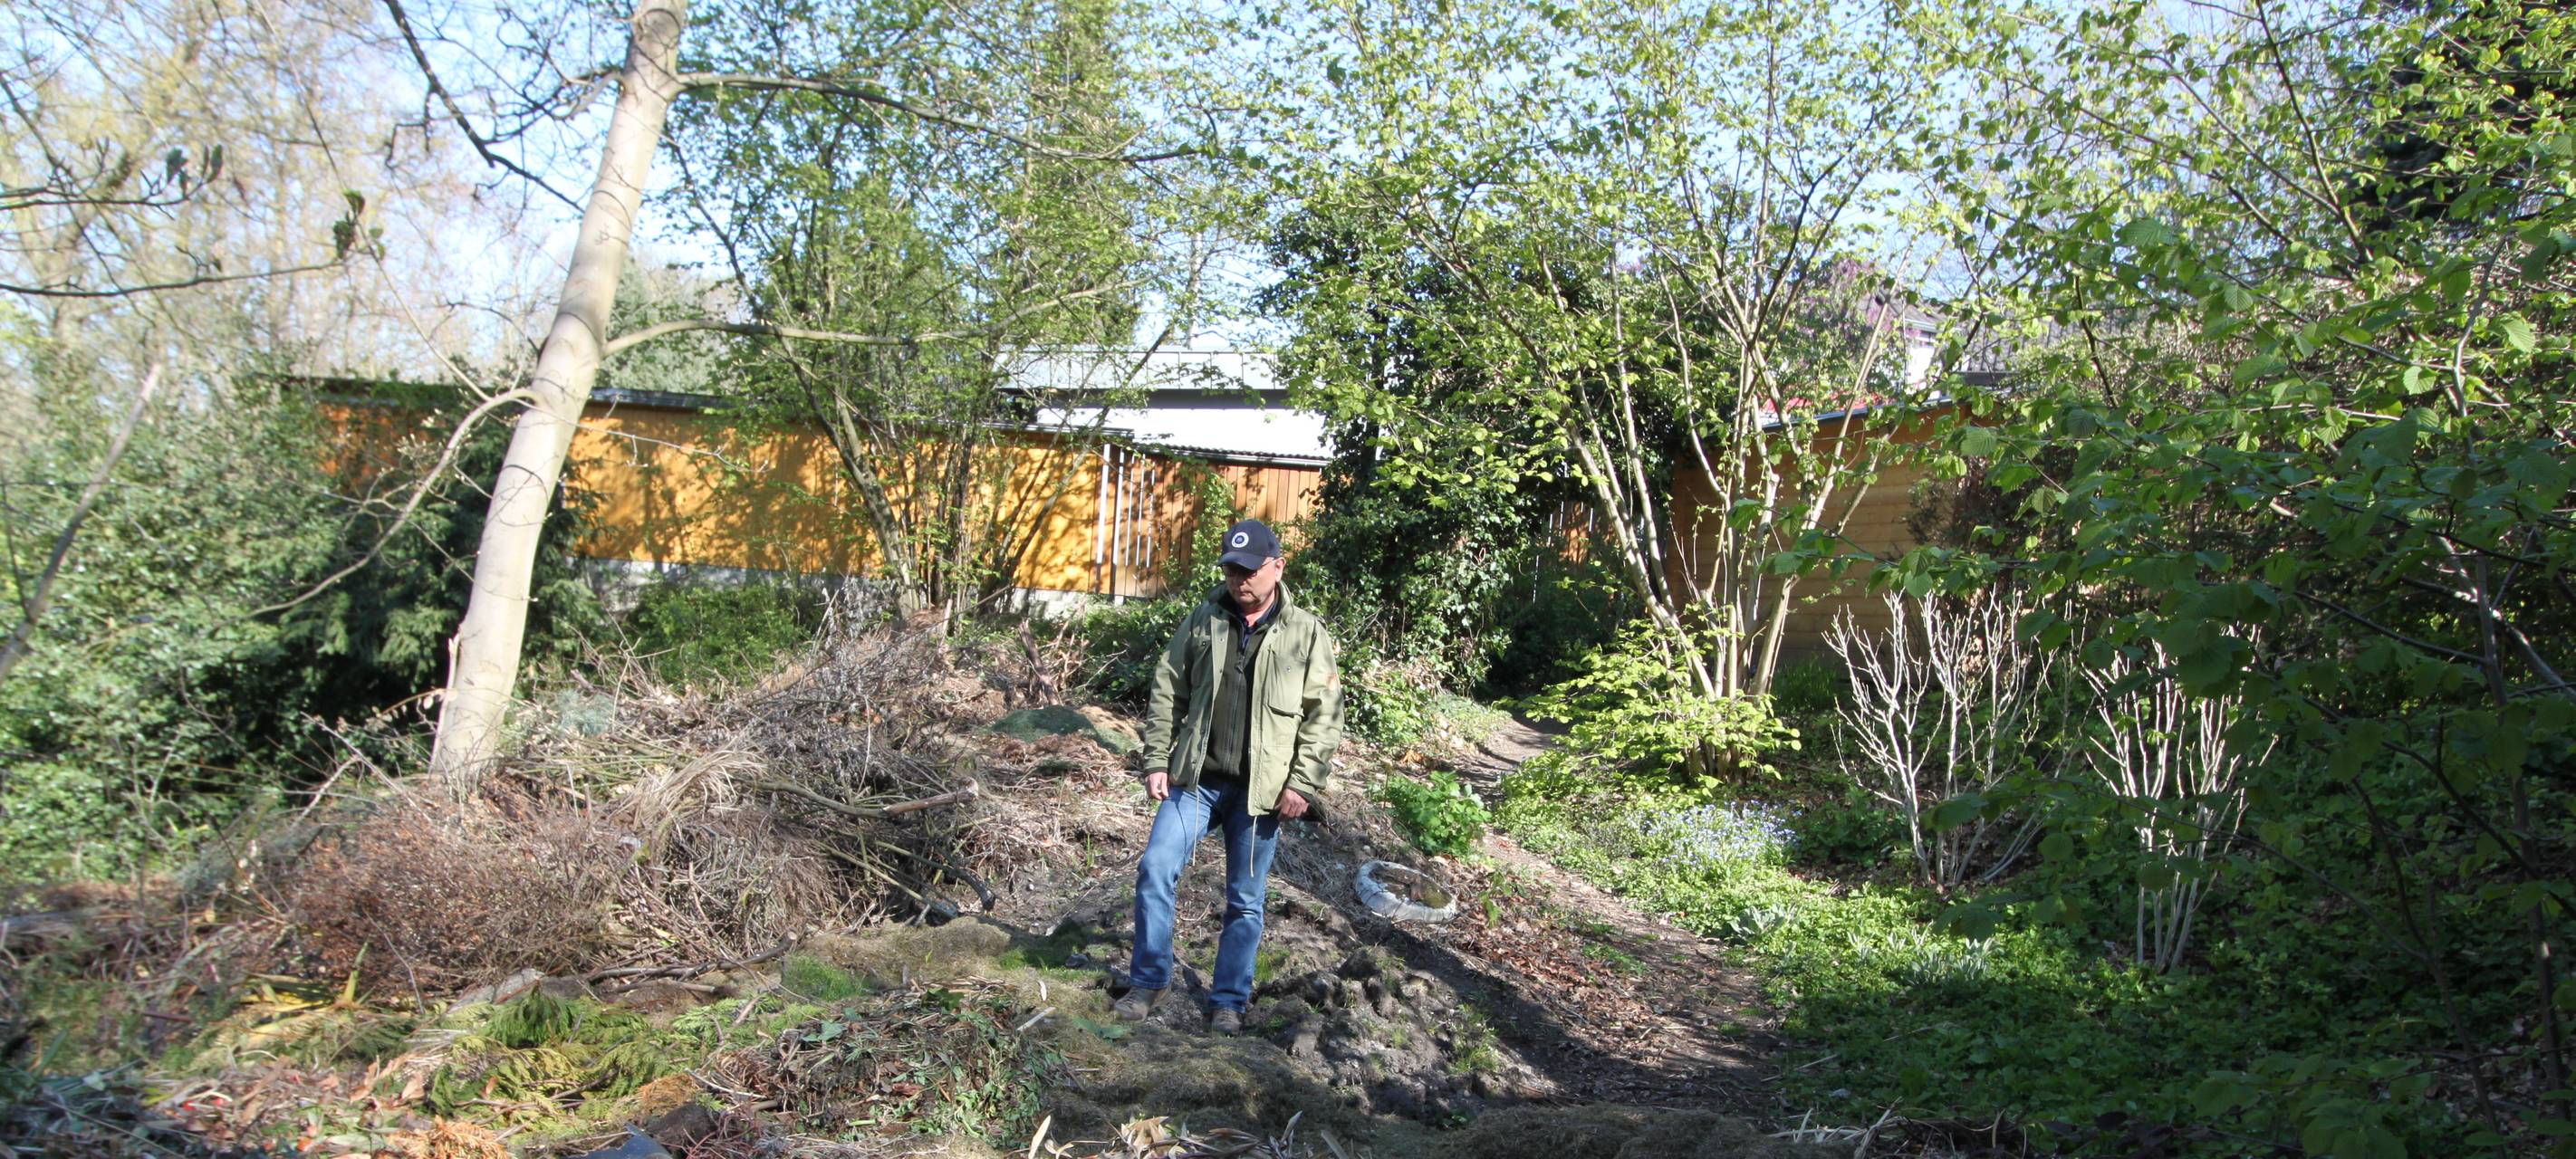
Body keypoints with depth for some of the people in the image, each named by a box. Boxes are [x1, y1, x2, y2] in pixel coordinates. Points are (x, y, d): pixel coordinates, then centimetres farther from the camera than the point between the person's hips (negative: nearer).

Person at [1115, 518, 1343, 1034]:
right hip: (1196, 778, 2)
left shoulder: (1307, 634, -3)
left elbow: (1324, 715, -4)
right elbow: (1167, 692, 8)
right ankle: (1148, 980, 12)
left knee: (1246, 901, 8)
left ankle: (1228, 1000, 22)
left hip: (1260, 791, -2)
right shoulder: (1203, 620, 3)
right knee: (1155, 869, -6)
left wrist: (1303, 783, -10)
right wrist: (1156, 760, 2)